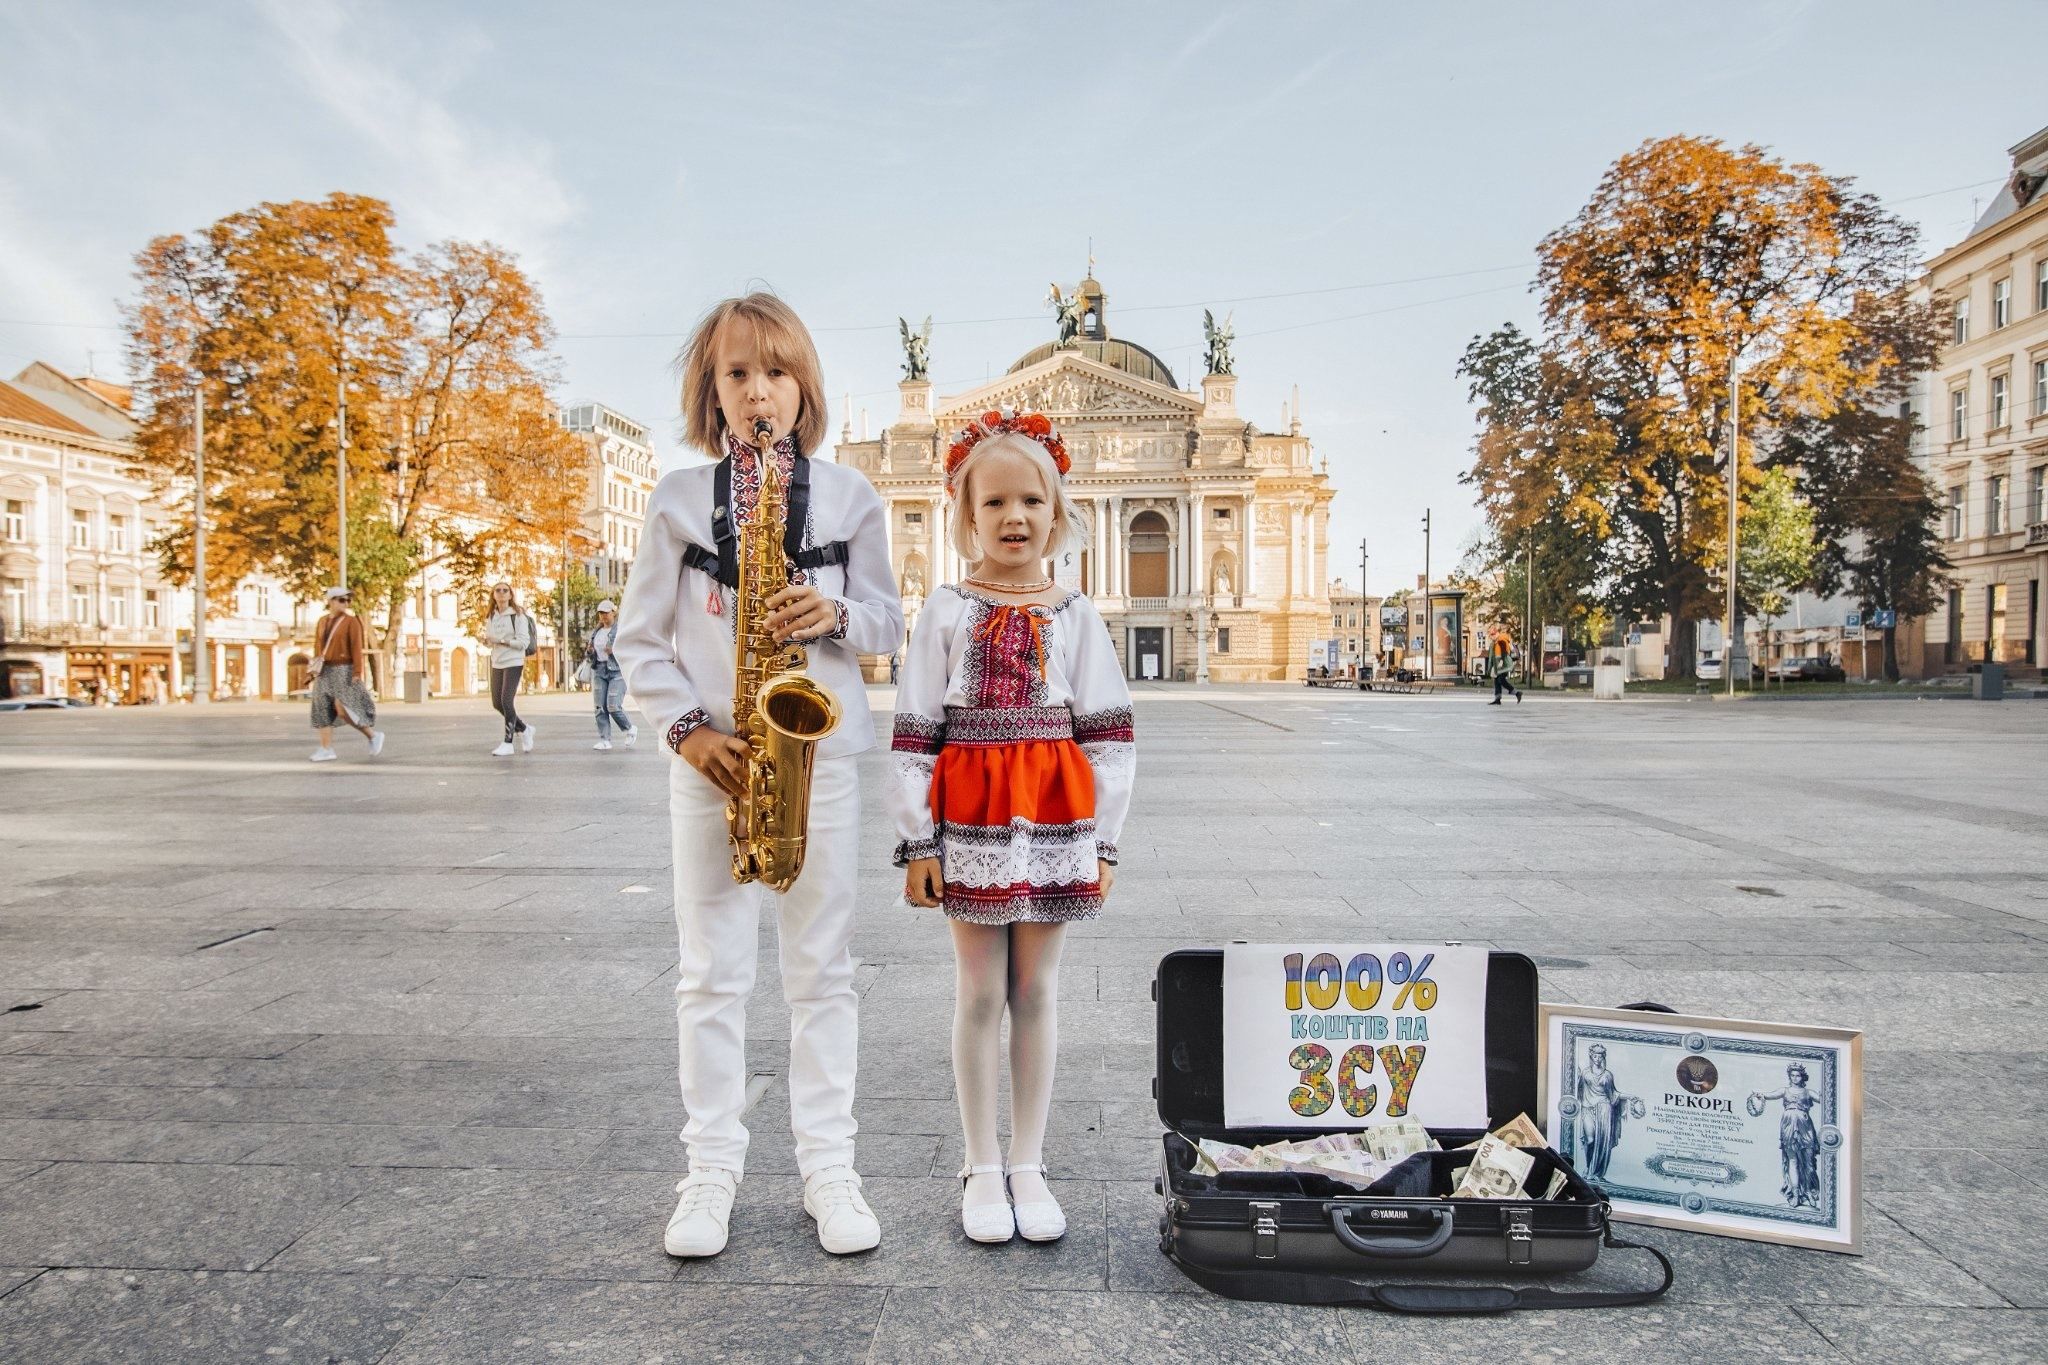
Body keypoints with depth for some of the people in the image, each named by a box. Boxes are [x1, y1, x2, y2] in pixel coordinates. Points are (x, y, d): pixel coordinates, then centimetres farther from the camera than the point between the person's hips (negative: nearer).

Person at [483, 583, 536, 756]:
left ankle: (508, 743, -5)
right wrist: (487, 641, -4)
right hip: (497, 664, 7)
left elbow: (524, 642, -12)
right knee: (497, 703, 7)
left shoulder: (518, 616, -7)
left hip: (513, 663, -7)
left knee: (506, 701, -12)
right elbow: (490, 639, 19)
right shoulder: (491, 617, 11)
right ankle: (524, 729, 28)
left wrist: (502, 640, -21)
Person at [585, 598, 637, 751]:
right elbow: (589, 657, 24)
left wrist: (615, 651, -21)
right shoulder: (596, 632, 17)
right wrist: (589, 652, 2)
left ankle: (630, 731, 13)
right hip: (599, 671, 6)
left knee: (613, 706, -11)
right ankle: (604, 740, 4)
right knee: (600, 707, 0)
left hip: (617, 671, -6)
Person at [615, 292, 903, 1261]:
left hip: (818, 753, 0)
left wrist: (837, 616, -14)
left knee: (821, 970, 6)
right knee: (711, 974, 6)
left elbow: (890, 624, 8)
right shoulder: (678, 497, 5)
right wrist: (687, 728, -10)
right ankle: (711, 1170, 19)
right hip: (712, 760, 0)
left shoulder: (849, 494, 5)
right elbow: (639, 640, 4)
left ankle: (829, 1169, 17)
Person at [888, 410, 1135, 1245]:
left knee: (1036, 991, 10)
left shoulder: (1075, 617, 4)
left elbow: (1107, 735, 5)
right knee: (979, 993, 7)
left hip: (1055, 823, 1)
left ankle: (1028, 1166, 23)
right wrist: (917, 840, -4)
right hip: (970, 820, -1)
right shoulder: (947, 612, 1)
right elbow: (914, 732, 0)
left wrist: (1103, 839, 1)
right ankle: (981, 1169, 22)